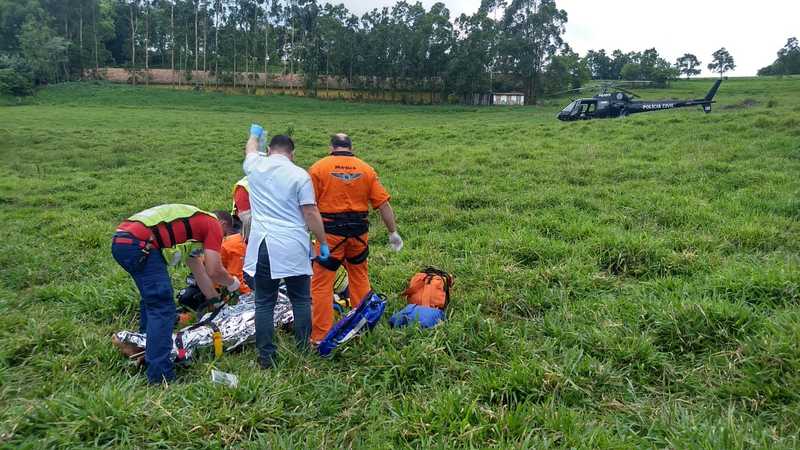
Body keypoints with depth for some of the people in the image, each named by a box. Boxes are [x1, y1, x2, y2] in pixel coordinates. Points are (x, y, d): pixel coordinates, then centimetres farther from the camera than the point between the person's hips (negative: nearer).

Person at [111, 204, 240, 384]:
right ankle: (159, 376, -6)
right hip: (138, 243, -10)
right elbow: (214, 271, -3)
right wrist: (232, 283, 18)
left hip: (119, 241, 10)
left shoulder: (195, 218, 30)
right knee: (163, 308, -6)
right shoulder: (214, 224, 6)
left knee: (152, 299, 26)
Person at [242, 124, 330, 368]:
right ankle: (304, 351, 18)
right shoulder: (299, 175, -3)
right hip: (294, 247, -2)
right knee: (301, 300, 11)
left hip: (263, 245, 2)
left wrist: (255, 134, 52)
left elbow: (250, 149, 31)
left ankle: (266, 356, 13)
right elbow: (311, 213, -6)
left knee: (264, 302, 9)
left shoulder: (255, 166, 6)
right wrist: (323, 242, 3)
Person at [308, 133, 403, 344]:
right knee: (359, 277, 22)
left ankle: (320, 336, 8)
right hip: (359, 231, 4)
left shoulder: (318, 168, -2)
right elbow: (383, 204, 3)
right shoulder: (366, 169, 5)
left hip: (330, 232, -3)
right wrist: (393, 232, 11)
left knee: (321, 284, 5)